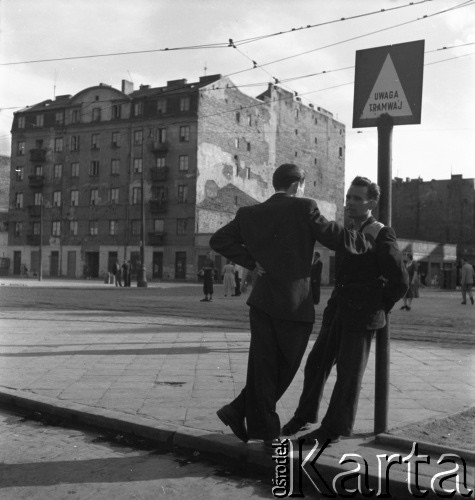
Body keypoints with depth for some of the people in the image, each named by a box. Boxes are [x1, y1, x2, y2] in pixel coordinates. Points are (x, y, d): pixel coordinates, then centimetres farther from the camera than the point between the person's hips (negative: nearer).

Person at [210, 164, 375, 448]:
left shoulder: (250, 214, 7)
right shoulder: (303, 208, -8)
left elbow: (219, 240, 1)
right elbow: (335, 237, -10)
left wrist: (251, 262, 1)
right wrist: (368, 241, 7)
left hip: (262, 300, 5)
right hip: (294, 304, -5)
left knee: (263, 366, 12)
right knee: (284, 369, 11)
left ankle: (264, 430, 13)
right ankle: (240, 412, 13)